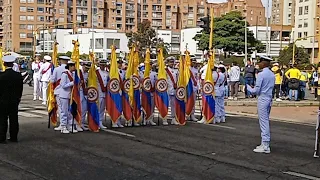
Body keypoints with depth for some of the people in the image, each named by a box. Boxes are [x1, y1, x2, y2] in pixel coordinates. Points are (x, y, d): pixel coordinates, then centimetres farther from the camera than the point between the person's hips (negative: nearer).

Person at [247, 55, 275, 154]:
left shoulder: (261, 74, -15)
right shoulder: (272, 75, 10)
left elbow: (256, 91, -15)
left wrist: (248, 87, 4)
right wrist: (254, 88, 20)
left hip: (262, 99, -8)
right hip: (269, 99, 8)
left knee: (263, 122, -5)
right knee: (266, 122, 15)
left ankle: (265, 146, -3)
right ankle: (265, 143, 21)